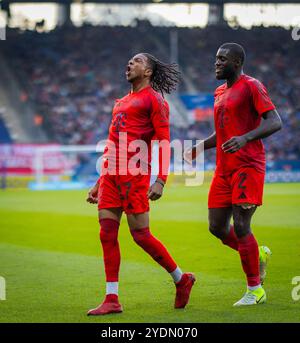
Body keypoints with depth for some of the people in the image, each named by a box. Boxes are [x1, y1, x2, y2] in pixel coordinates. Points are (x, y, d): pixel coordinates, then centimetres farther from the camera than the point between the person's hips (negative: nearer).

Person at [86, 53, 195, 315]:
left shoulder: (154, 99, 0)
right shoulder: (122, 102, 24)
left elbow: (164, 143, -8)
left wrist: (160, 181, -19)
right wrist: (99, 183, 24)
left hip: (135, 174, -8)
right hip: (112, 174, 8)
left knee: (140, 234, -6)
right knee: (107, 234, 0)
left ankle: (181, 279, 13)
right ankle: (112, 299, 3)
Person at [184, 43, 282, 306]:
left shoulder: (251, 87, -7)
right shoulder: (220, 92, 19)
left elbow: (275, 122, -16)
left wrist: (245, 138, -31)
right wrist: (199, 148, 12)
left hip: (248, 168, -8)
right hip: (224, 169, 8)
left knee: (240, 227, -12)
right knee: (217, 227, 5)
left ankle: (255, 290, -1)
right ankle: (259, 254, 28)